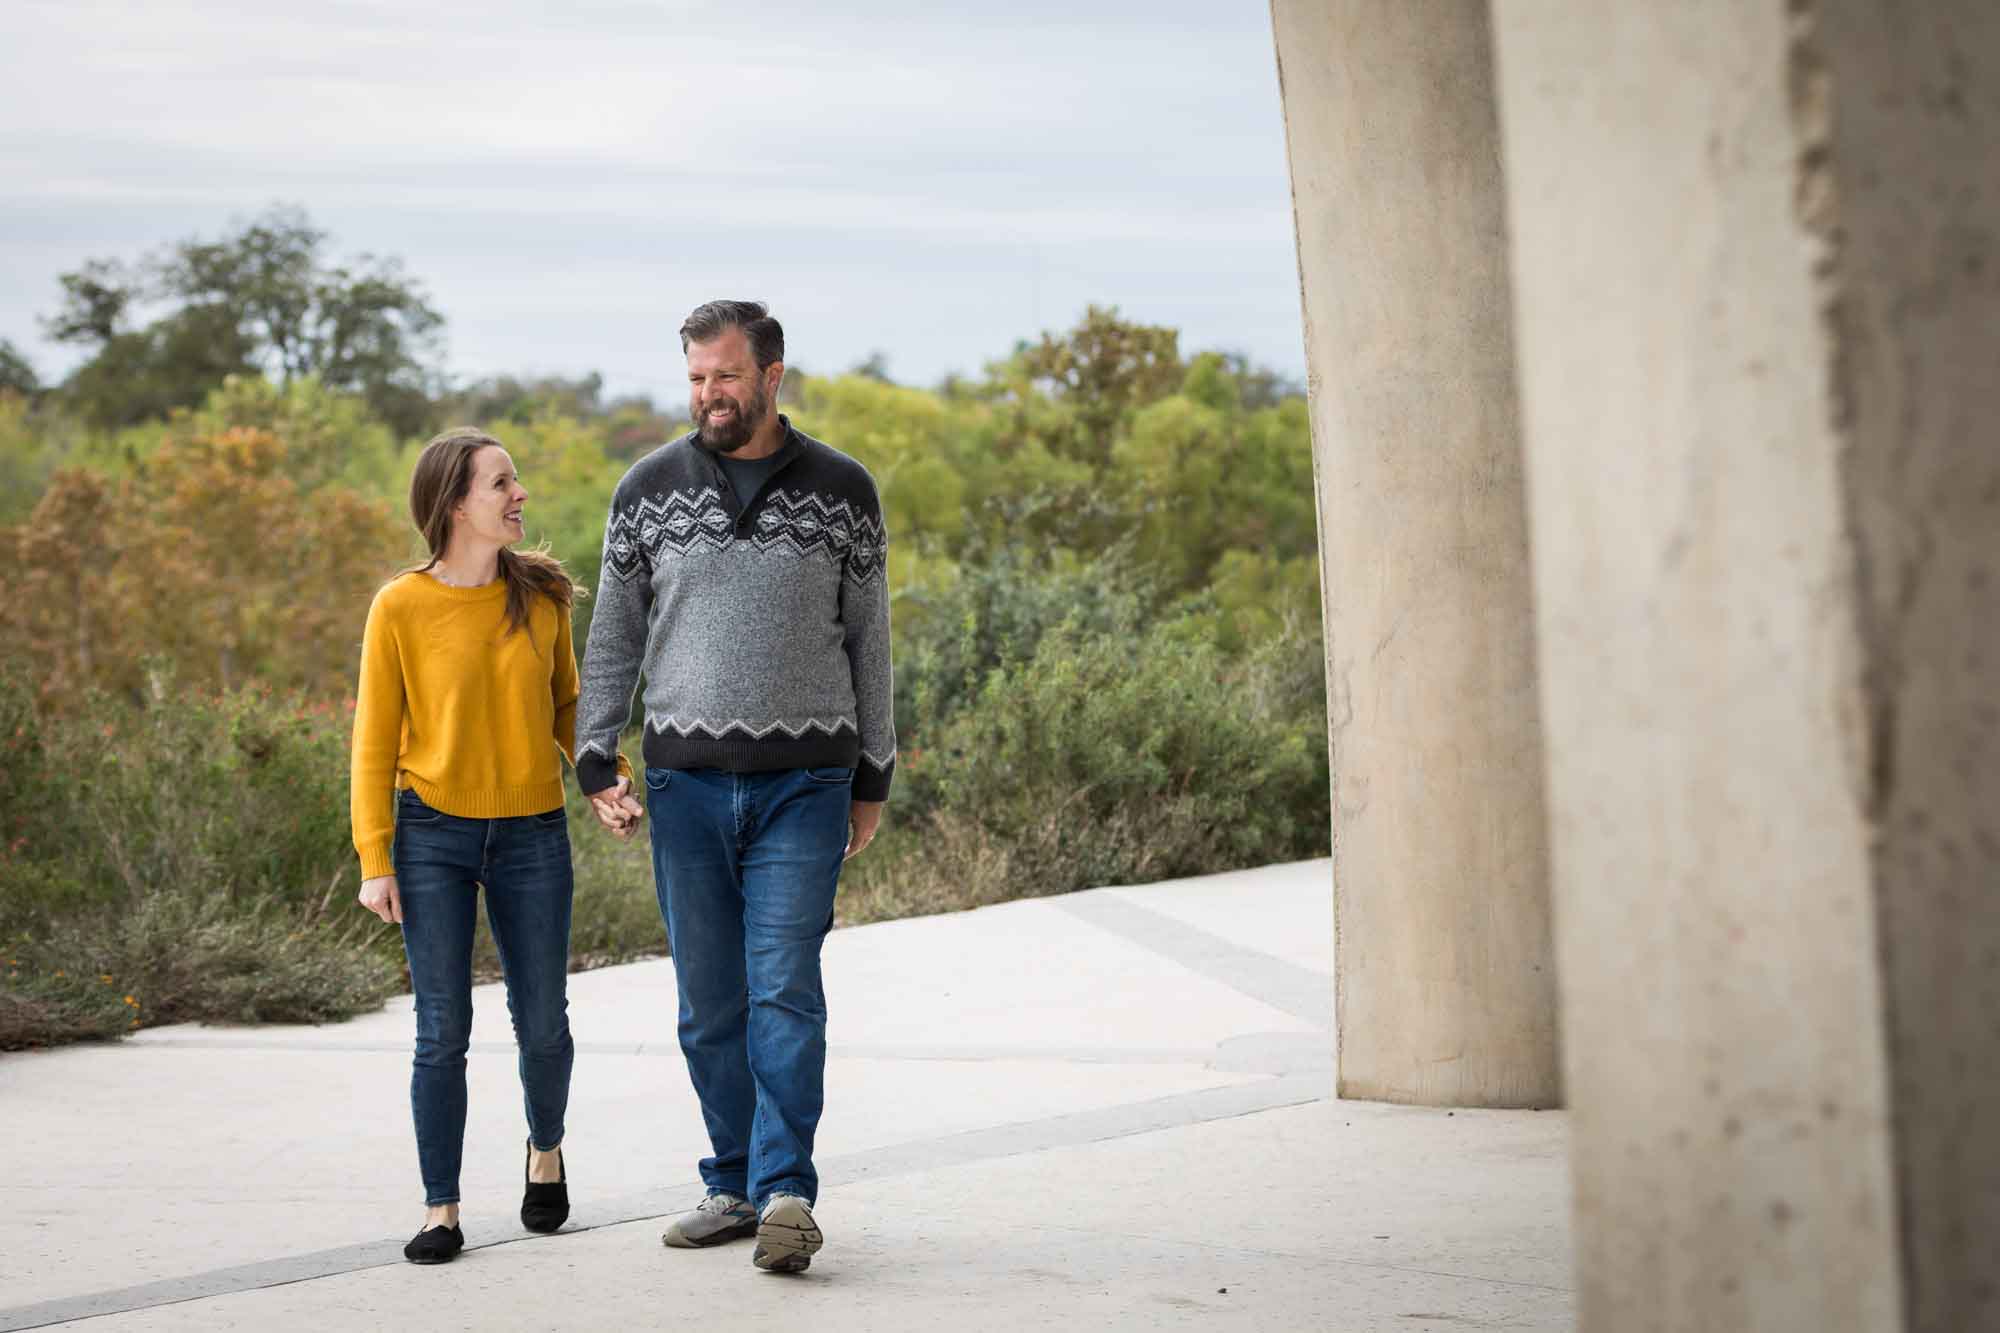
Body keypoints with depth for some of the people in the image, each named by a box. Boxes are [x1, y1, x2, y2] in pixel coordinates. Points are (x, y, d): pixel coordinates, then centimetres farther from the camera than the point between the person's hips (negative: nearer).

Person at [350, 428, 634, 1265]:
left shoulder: (541, 596, 2)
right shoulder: (400, 608, -7)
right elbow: (376, 741, -3)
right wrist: (375, 862, -6)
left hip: (533, 835, 3)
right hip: (433, 836, -2)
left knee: (542, 1024, 8)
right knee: (443, 1032, -2)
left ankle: (546, 1146, 38)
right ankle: (441, 1210, 9)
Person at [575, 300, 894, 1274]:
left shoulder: (841, 490, 2)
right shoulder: (650, 488, 5)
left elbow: (867, 640, 9)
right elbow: (613, 634, 10)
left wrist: (871, 781, 9)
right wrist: (594, 759, 2)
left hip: (803, 786, -2)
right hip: (685, 782, 2)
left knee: (785, 990, -11)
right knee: (709, 1004, 6)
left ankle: (785, 1194, -13)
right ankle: (735, 1186, 16)